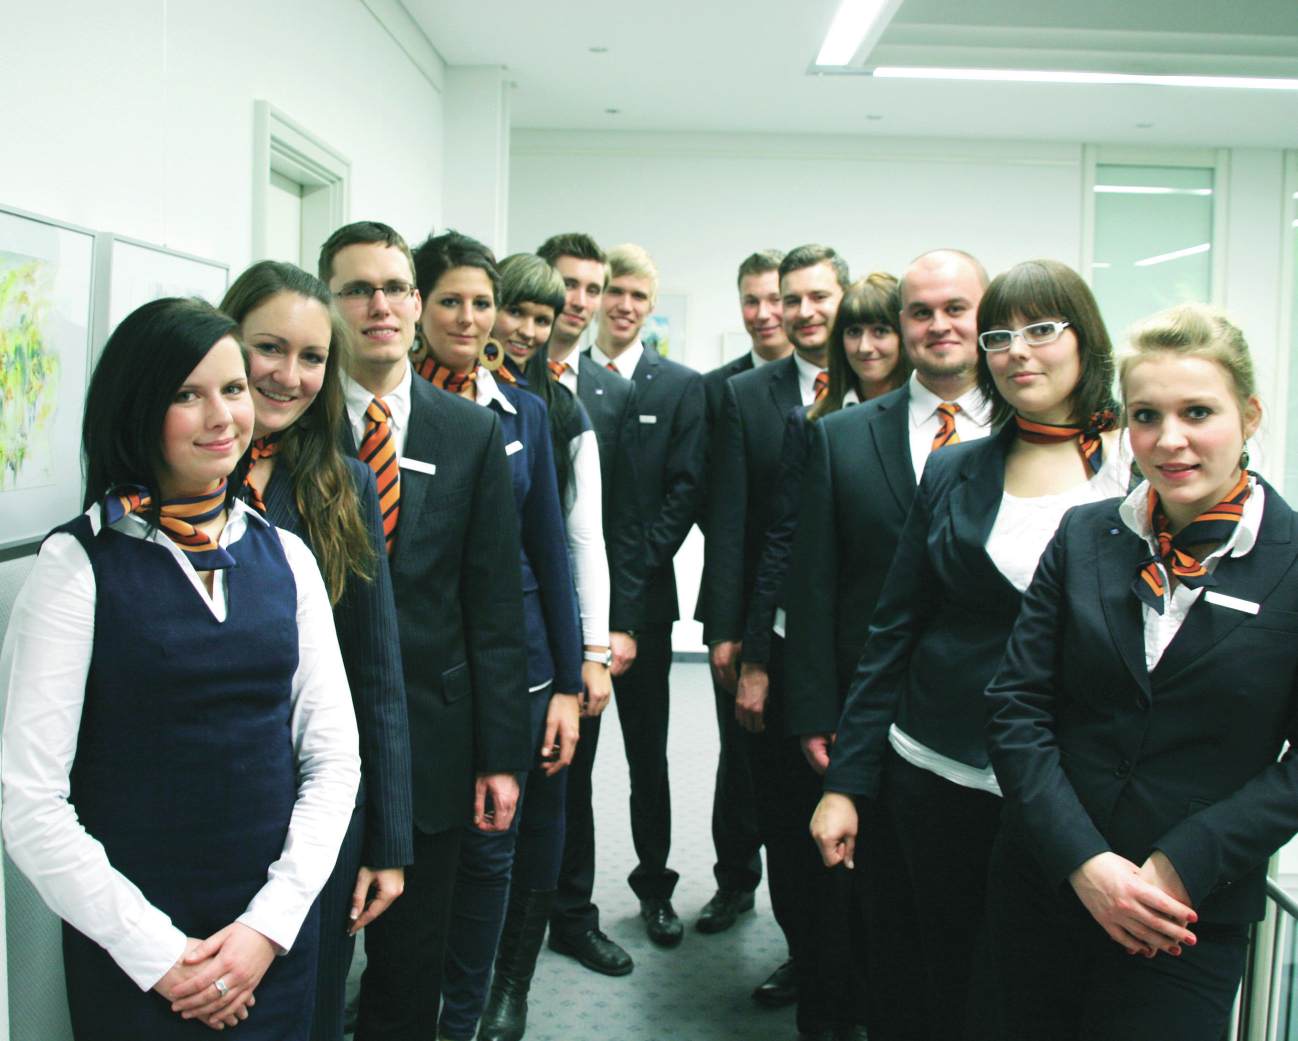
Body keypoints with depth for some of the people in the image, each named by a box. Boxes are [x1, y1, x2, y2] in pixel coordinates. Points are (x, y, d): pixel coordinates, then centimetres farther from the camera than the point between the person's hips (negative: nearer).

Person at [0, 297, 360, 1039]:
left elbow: (333, 755, 2)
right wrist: (157, 952, -12)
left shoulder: (285, 555, 2)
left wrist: (270, 923, -7)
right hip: (129, 957, -3)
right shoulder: (78, 564, -9)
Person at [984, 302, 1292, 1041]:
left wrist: (1181, 865, -14)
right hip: (1044, 890, 3)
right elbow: (1017, 708, -2)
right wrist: (1084, 861, -12)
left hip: (1190, 919, -2)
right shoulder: (1085, 538, 1)